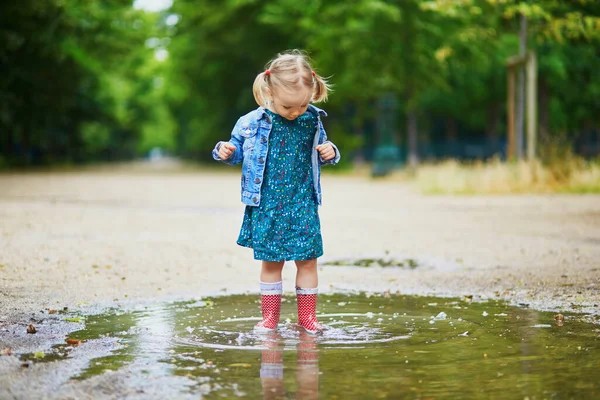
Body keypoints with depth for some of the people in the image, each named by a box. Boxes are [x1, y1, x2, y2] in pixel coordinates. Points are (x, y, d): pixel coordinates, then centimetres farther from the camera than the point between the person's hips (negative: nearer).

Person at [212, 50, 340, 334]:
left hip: (303, 206, 2)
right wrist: (226, 152, -14)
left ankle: (307, 316, 16)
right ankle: (270, 318, 17)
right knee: (271, 262, 5)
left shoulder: (313, 121, 1)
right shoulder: (252, 123, -7)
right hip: (266, 207, -1)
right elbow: (238, 150, 7)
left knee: (307, 260, 3)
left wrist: (329, 154, -5)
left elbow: (319, 156, 17)